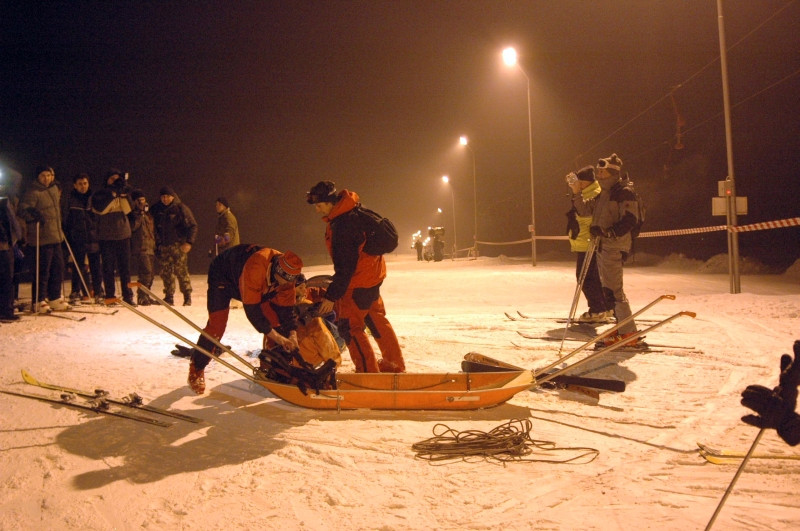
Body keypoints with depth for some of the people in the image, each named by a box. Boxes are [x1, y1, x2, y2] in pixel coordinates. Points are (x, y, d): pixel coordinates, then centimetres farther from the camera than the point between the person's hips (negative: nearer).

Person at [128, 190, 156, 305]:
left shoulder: (148, 214, 21)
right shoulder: (131, 214, 0)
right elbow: (132, 227, -17)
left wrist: (155, 247, 23)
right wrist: (140, 216, -17)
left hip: (150, 249, 7)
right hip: (139, 249, -7)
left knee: (149, 274, 9)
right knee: (145, 272, -17)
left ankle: (146, 296, 18)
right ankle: (142, 297, -13)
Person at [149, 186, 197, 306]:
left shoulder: (181, 208, -3)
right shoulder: (156, 209, 11)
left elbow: (192, 226, -4)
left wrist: (189, 242, -14)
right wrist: (156, 244, 11)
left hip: (178, 246, -4)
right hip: (163, 246, 5)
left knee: (181, 271, -7)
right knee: (166, 273, 4)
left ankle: (187, 297, 2)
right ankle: (169, 297, 12)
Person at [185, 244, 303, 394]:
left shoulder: (287, 275, -24)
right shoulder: (254, 268, -45)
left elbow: (287, 306, -16)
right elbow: (252, 309, -40)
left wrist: (292, 335, -29)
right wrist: (276, 336, -37)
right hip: (222, 277, -6)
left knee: (275, 319, -5)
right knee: (217, 325, -16)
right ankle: (196, 371, 2)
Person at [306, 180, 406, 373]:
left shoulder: (343, 223, -27)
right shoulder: (351, 212, 4)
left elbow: (345, 266, -26)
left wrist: (332, 296, -21)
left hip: (359, 281, -10)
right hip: (373, 274, 10)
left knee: (349, 327, -2)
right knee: (376, 319, 20)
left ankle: (369, 373, 4)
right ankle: (395, 365, 31)